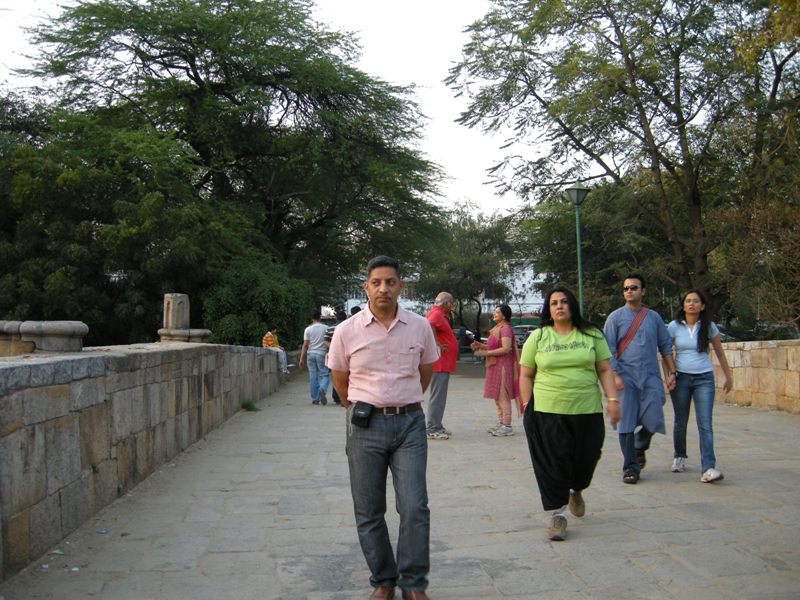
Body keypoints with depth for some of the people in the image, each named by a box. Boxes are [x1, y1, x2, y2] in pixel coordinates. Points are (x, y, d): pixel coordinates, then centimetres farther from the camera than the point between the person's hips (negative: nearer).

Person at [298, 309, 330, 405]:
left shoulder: (308, 329, 0)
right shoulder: (326, 328, -1)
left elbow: (305, 345, -3)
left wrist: (302, 359, 0)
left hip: (311, 354, 1)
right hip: (322, 354, -1)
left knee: (313, 377, 6)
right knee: (325, 375, 2)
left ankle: (315, 399, 9)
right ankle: (322, 389, -27)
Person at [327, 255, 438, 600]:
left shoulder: (420, 328, 1)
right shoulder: (347, 331, -3)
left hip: (409, 423, 0)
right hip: (365, 427, 0)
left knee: (415, 508, -4)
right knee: (369, 512, 8)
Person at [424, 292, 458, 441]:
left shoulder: (439, 314, 17)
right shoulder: (436, 314, -16)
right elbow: (428, 326, -35)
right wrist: (437, 344, -27)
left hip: (443, 364, 11)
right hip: (439, 363, -11)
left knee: (439, 396, 16)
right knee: (437, 396, -7)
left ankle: (437, 426, 24)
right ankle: (432, 429, -4)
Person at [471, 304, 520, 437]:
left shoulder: (505, 328, -14)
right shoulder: (497, 328, 18)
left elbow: (506, 348, -23)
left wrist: (486, 353, -21)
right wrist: (480, 345, 7)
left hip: (502, 366, -10)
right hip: (495, 366, 10)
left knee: (503, 397, -7)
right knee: (497, 397, 15)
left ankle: (507, 426, -2)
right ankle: (501, 423, 23)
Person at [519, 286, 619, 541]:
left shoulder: (592, 335, 7)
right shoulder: (537, 338, 4)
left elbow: (605, 370, 7)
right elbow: (526, 376, 5)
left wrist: (612, 399, -3)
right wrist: (527, 407, 0)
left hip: (587, 411, 2)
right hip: (547, 413, -1)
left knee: (585, 458, 9)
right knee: (553, 464, -1)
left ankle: (576, 491, 42)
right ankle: (556, 513, 12)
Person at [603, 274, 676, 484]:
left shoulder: (654, 317, 11)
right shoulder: (616, 317, 2)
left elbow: (666, 346, 17)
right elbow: (608, 349, -2)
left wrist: (671, 372, 10)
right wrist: (615, 375, -11)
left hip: (651, 376, 2)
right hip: (626, 378, -2)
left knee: (653, 421, -6)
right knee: (627, 423, -1)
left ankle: (640, 447, 25)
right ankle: (631, 467, 10)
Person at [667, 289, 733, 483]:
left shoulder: (709, 327, 1)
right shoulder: (674, 326, -1)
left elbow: (720, 353, 11)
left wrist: (728, 376, 16)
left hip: (704, 379, 0)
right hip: (681, 378, 1)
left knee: (705, 424, -10)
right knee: (680, 422, 10)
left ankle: (708, 468, -15)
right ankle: (679, 457, 32)